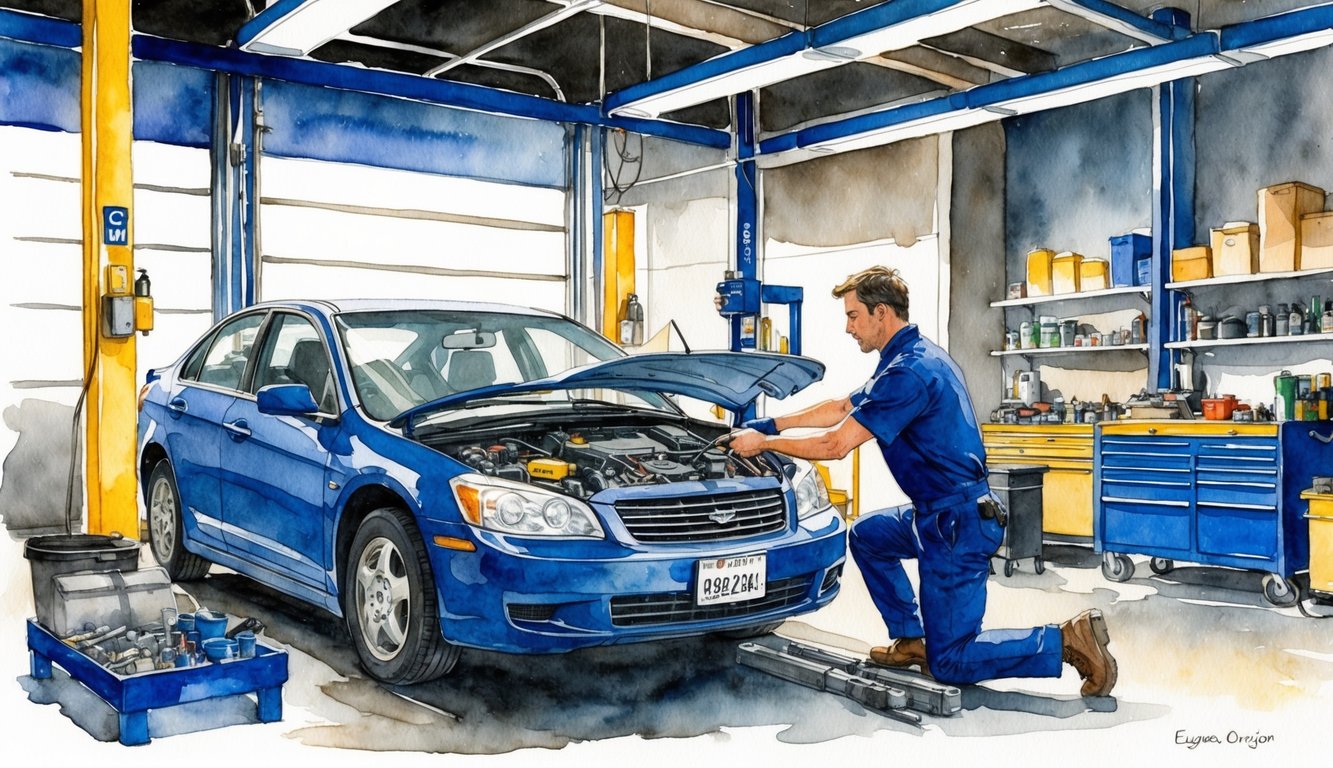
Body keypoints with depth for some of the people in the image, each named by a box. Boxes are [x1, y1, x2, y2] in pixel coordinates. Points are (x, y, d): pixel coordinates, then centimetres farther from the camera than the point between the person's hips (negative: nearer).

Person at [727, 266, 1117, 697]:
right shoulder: (916, 357, 12)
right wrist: (772, 425, 16)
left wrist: (763, 444, -8)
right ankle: (911, 638, 24)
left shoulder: (909, 372, -21)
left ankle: (1069, 641, -5)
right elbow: (841, 409, 21)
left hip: (959, 524, -10)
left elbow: (835, 445, -20)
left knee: (950, 664, -2)